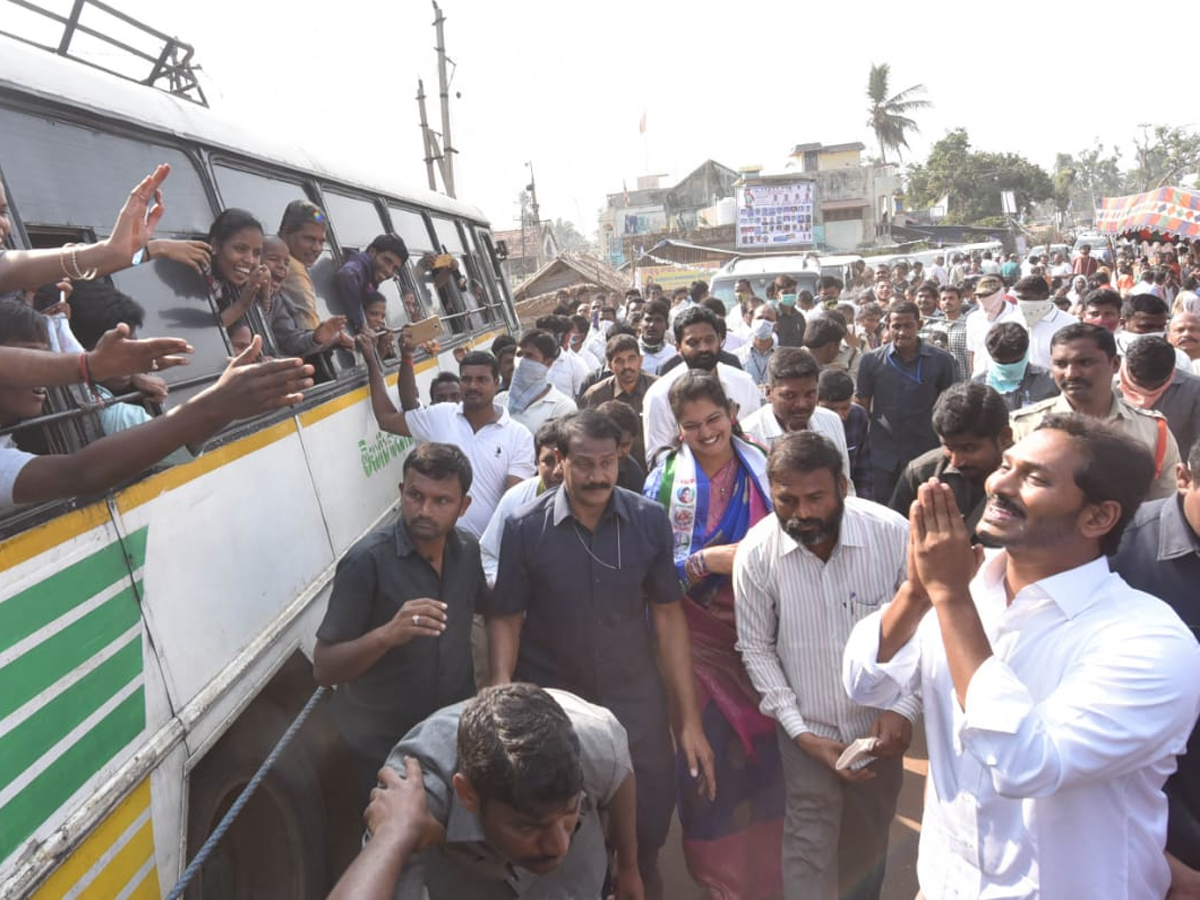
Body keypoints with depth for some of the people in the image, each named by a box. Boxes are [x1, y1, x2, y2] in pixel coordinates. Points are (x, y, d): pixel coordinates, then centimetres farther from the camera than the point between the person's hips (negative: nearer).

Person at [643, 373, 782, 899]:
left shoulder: (762, 469, 0)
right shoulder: (665, 480, -7)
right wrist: (711, 560, -23)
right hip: (698, 639, -2)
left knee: (763, 750, 11)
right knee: (709, 754, 4)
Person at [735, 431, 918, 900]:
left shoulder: (893, 533, -21)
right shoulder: (755, 552, -19)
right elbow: (757, 649, -7)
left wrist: (905, 707, -15)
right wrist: (800, 731, -10)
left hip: (881, 724, 2)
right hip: (807, 730, -1)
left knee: (869, 842, 23)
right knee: (810, 848, 6)